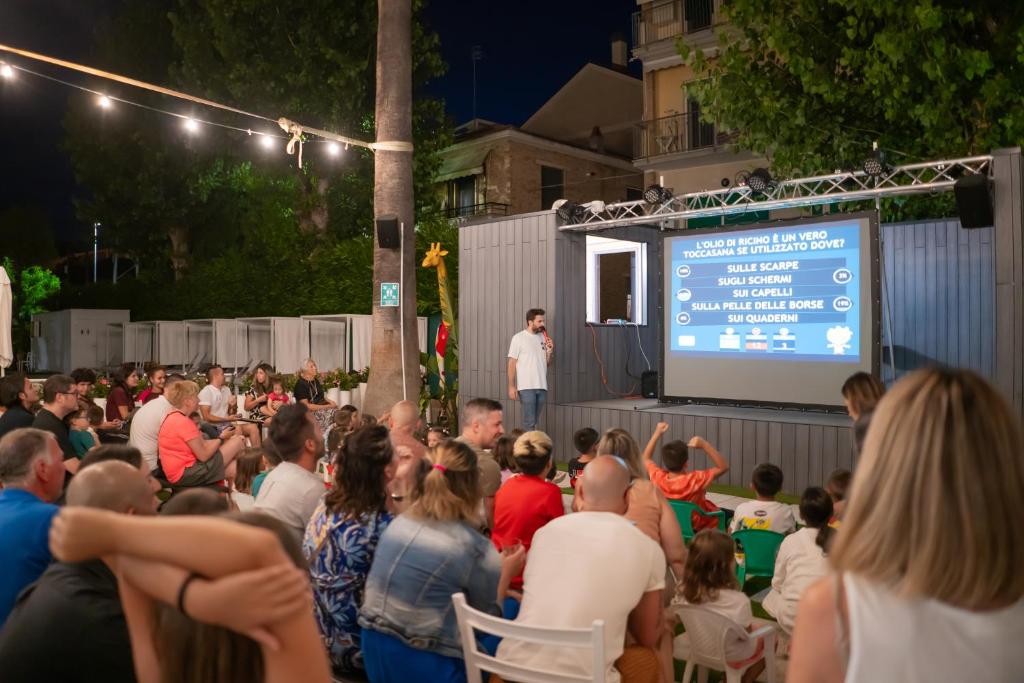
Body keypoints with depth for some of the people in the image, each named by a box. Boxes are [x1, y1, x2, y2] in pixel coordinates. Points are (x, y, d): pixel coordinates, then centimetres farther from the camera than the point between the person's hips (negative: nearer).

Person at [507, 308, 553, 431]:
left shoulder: (543, 337, 11)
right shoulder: (519, 338, -4)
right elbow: (512, 363, -6)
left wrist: (550, 351, -4)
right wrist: (511, 386, -11)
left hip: (542, 386, 5)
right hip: (526, 387, -5)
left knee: (534, 421, 10)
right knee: (529, 421, -8)